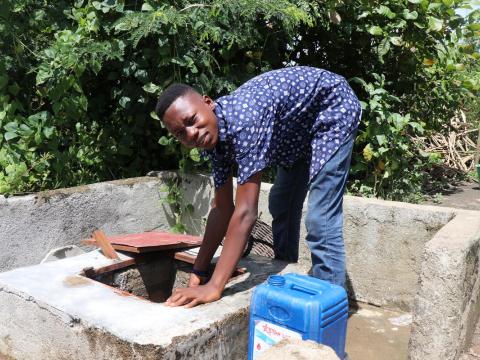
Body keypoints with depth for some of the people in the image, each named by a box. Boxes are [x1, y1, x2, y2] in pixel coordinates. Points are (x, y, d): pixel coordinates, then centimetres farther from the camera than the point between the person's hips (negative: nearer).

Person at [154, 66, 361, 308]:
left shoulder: (242, 120, -39)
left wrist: (214, 287, -41)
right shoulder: (213, 135, -14)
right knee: (280, 206, 17)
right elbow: (222, 208, -7)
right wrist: (199, 272, -6)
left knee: (319, 222, -16)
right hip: (298, 129, 9)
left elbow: (245, 212, -41)